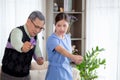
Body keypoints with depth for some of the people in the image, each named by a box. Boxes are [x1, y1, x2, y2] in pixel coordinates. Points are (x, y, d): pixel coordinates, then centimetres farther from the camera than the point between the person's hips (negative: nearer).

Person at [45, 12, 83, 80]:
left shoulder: (68, 37, 6)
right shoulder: (52, 39, -16)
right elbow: (61, 50, -36)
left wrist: (75, 60, -2)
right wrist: (73, 57, -51)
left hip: (67, 73, 6)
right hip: (56, 74, -6)